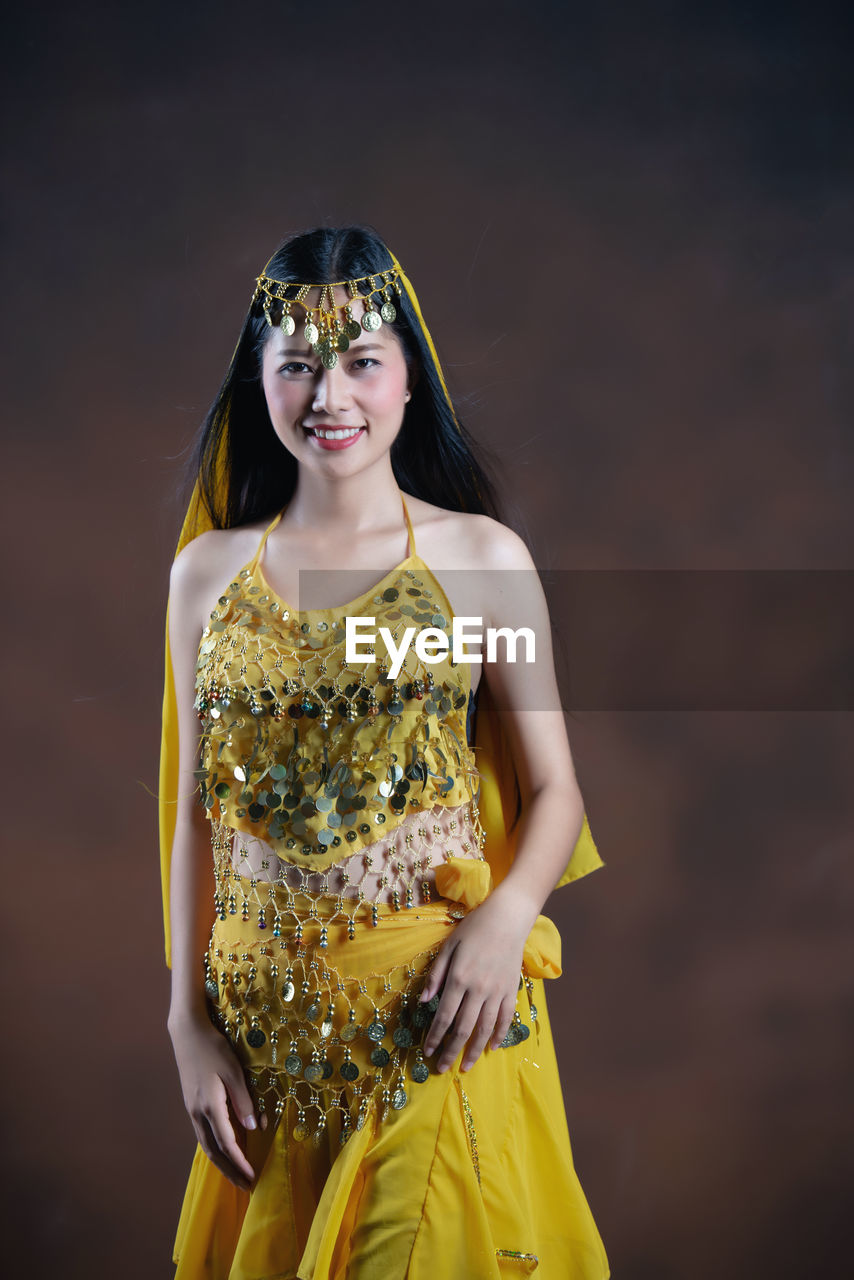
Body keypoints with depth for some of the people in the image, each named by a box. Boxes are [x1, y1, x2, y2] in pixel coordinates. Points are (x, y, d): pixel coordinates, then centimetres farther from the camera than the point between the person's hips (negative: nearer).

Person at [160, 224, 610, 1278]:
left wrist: (507, 916, -19)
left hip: (439, 1005, -2)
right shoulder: (208, 570, 4)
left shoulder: (482, 557, -3)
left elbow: (553, 791, 0)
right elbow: (195, 813, 7)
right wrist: (189, 1022, 3)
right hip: (266, 1016, 3)